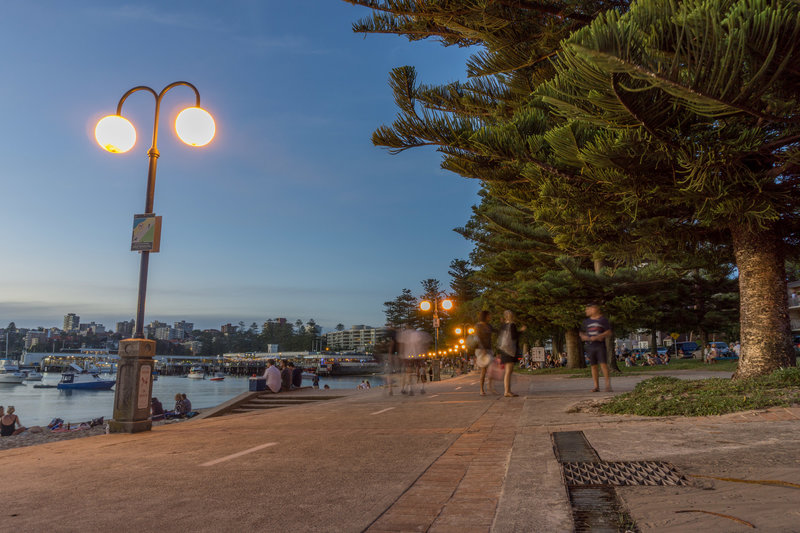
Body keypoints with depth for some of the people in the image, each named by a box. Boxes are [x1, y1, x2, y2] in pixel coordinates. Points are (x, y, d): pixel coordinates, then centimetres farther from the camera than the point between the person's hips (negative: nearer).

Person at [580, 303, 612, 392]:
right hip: (590, 346, 4)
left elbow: (608, 333, -1)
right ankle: (596, 386, 8)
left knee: (603, 364, -13)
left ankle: (608, 385, -8)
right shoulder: (586, 321, 14)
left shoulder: (603, 320, 2)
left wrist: (597, 337, -12)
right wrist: (589, 338, -4)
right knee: (593, 366, 3)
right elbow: (582, 334, 16)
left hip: (600, 345, -4)